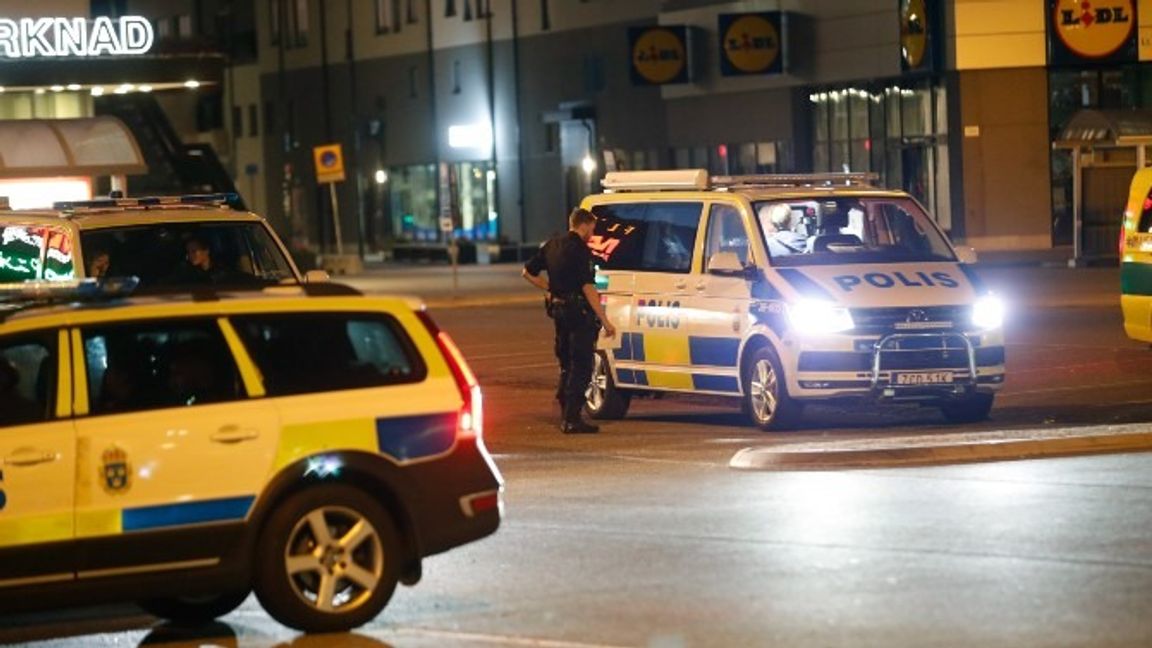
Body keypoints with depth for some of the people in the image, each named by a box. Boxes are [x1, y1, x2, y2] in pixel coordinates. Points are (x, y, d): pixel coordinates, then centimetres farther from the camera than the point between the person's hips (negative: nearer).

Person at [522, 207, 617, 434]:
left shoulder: (552, 245, 11)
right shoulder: (579, 249, -14)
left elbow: (528, 272, 18)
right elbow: (588, 288, -20)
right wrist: (605, 321, -19)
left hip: (558, 308, 8)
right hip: (578, 311, -8)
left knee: (567, 365, 17)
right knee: (581, 367, -5)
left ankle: (566, 416, 20)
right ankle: (572, 419, -8)